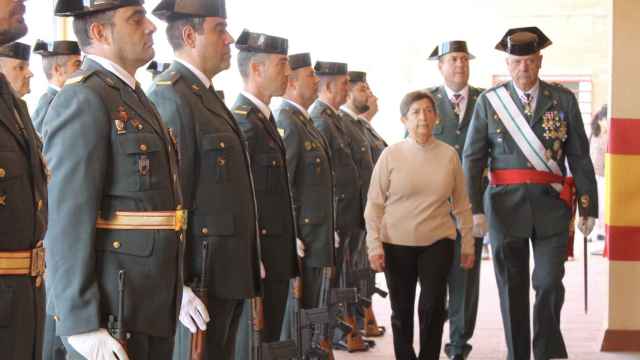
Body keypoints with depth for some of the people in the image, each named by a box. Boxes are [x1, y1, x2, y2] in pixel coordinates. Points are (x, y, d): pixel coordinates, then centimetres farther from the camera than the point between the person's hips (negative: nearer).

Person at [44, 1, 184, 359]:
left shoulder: (135, 100, 17)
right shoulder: (82, 100, -13)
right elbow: (68, 222, -19)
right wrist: (82, 324, -22)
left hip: (152, 306, 9)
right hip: (108, 314, -9)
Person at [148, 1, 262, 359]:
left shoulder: (207, 96, 15)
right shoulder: (171, 97, -14)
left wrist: (250, 260, 16)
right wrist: (177, 285, -22)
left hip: (227, 270, 9)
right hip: (199, 276, -9)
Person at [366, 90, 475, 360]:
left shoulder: (449, 155, 0)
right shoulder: (391, 155, -4)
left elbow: (461, 204, 8)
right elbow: (374, 204, -2)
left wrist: (468, 243, 10)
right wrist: (374, 246, -7)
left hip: (438, 242, 0)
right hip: (397, 244, 0)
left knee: (432, 307, -5)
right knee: (401, 310, 9)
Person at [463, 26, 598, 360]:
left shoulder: (563, 99, 4)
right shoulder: (489, 101, 2)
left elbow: (580, 157, 5)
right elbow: (472, 158, 1)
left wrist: (588, 206, 1)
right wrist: (474, 208, -6)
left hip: (551, 205, 0)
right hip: (506, 205, 0)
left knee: (549, 283, -5)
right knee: (512, 288, 7)